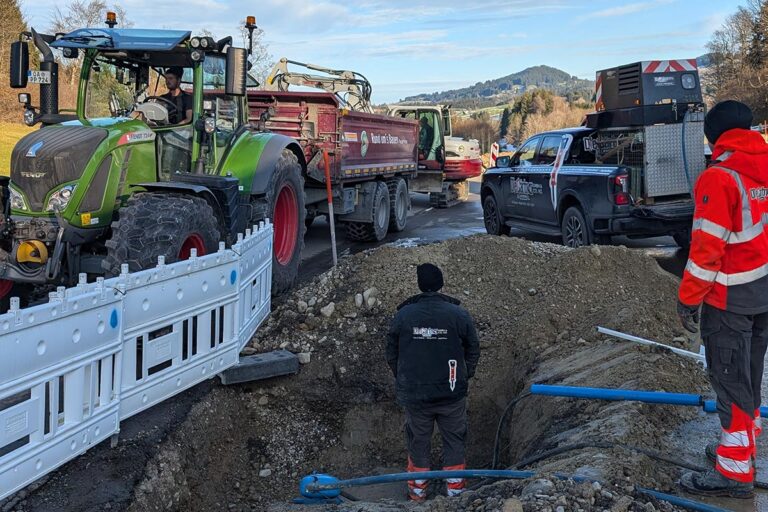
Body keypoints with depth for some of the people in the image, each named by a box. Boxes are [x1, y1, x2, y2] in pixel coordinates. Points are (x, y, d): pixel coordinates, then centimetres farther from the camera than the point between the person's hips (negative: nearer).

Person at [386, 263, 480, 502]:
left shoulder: (403, 315, -7)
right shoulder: (459, 315, -11)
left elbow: (392, 354, 3)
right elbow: (473, 352, 0)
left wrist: (403, 380, 18)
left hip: (414, 394, 1)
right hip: (452, 393, -1)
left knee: (418, 440, 17)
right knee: (454, 439, 15)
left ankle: (418, 490, 28)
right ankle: (455, 488, 21)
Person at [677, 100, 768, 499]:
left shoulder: (718, 178, -18)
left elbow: (707, 248, -20)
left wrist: (688, 298, -12)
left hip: (730, 296, -8)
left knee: (730, 379, 0)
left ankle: (736, 471, 6)